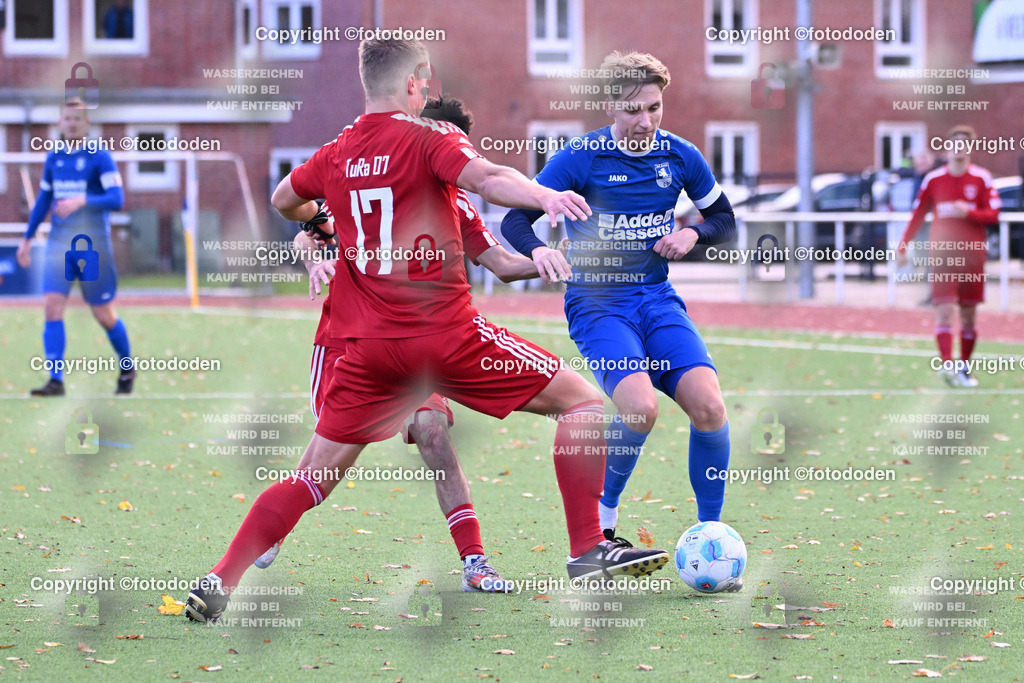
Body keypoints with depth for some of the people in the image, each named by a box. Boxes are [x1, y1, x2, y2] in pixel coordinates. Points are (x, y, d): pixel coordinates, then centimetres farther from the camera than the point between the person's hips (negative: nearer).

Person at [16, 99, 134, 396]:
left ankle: (127, 369, 28)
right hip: (59, 244, 4)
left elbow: (116, 199, -16)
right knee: (52, 307, -12)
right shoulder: (53, 158, 9)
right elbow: (42, 201, 20)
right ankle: (56, 381, -14)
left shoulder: (99, 157, -6)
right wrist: (27, 239, 19)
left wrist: (82, 200, -30)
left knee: (104, 315, 4)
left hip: (94, 246, -4)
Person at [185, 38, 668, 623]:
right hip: (446, 333, -5)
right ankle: (588, 550, -2)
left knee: (314, 478, 12)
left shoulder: (336, 156, 11)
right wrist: (545, 196, -40)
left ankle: (220, 583, 3)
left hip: (369, 345, 5)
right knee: (582, 399, 5)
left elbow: (283, 202, 30)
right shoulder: (428, 137, -5)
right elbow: (484, 177, -25)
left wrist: (320, 218, 51)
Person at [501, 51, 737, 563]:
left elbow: (724, 219, 17)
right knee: (641, 406, -29)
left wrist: (692, 234, -5)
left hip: (657, 298, 4)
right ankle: (601, 520, -5)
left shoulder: (680, 156, 3)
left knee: (708, 405, -18)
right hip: (596, 303, -4)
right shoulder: (580, 157, -8)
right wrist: (537, 250, -30)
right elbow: (515, 219, -8)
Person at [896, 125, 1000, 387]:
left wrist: (969, 212, -18)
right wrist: (903, 246, 5)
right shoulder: (933, 179, 5)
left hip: (972, 255, 1)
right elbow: (917, 215, 11)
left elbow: (993, 215, 0)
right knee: (944, 311, -14)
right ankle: (947, 364, -25)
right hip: (941, 255, -1)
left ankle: (964, 368, 16)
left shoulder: (982, 179, 3)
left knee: (969, 315, 5)